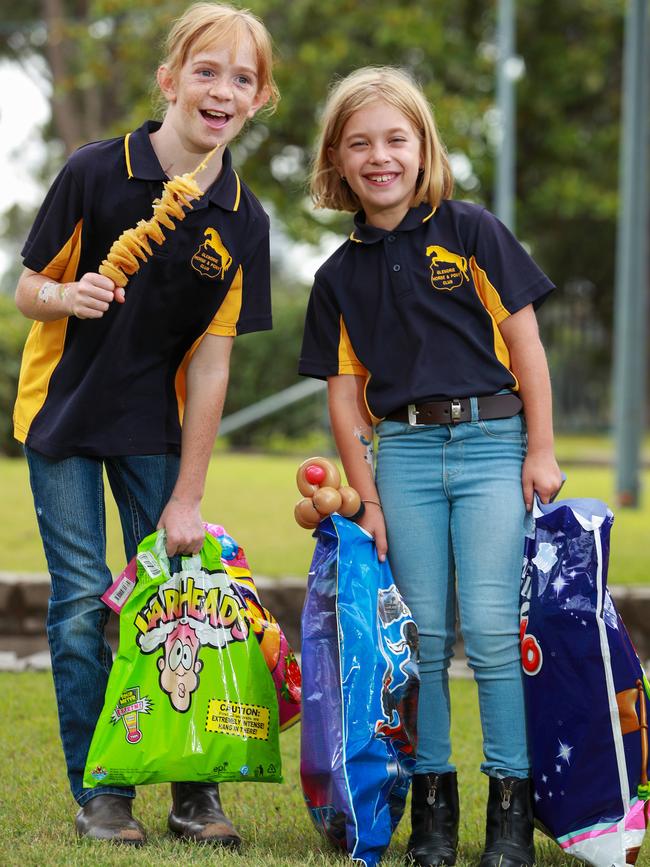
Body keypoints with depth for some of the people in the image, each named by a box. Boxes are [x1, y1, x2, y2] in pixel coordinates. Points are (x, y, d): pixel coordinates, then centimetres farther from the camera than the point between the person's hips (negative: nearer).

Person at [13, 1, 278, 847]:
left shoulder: (243, 222, -7)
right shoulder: (94, 173, -13)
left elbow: (211, 364, -7)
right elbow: (29, 288, -5)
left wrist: (187, 498, -8)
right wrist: (71, 297, -29)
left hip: (156, 425, 2)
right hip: (64, 413, -2)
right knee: (83, 603, -4)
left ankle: (195, 789, 12)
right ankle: (99, 793, 7)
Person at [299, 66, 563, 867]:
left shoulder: (470, 231, 0)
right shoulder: (340, 275, 9)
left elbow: (522, 338, 0)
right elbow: (344, 393, 10)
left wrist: (541, 448, -4)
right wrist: (367, 498, 5)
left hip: (492, 440, -3)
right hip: (404, 451, 3)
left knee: (491, 626, -9)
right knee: (423, 634, 3)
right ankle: (432, 801, 12)